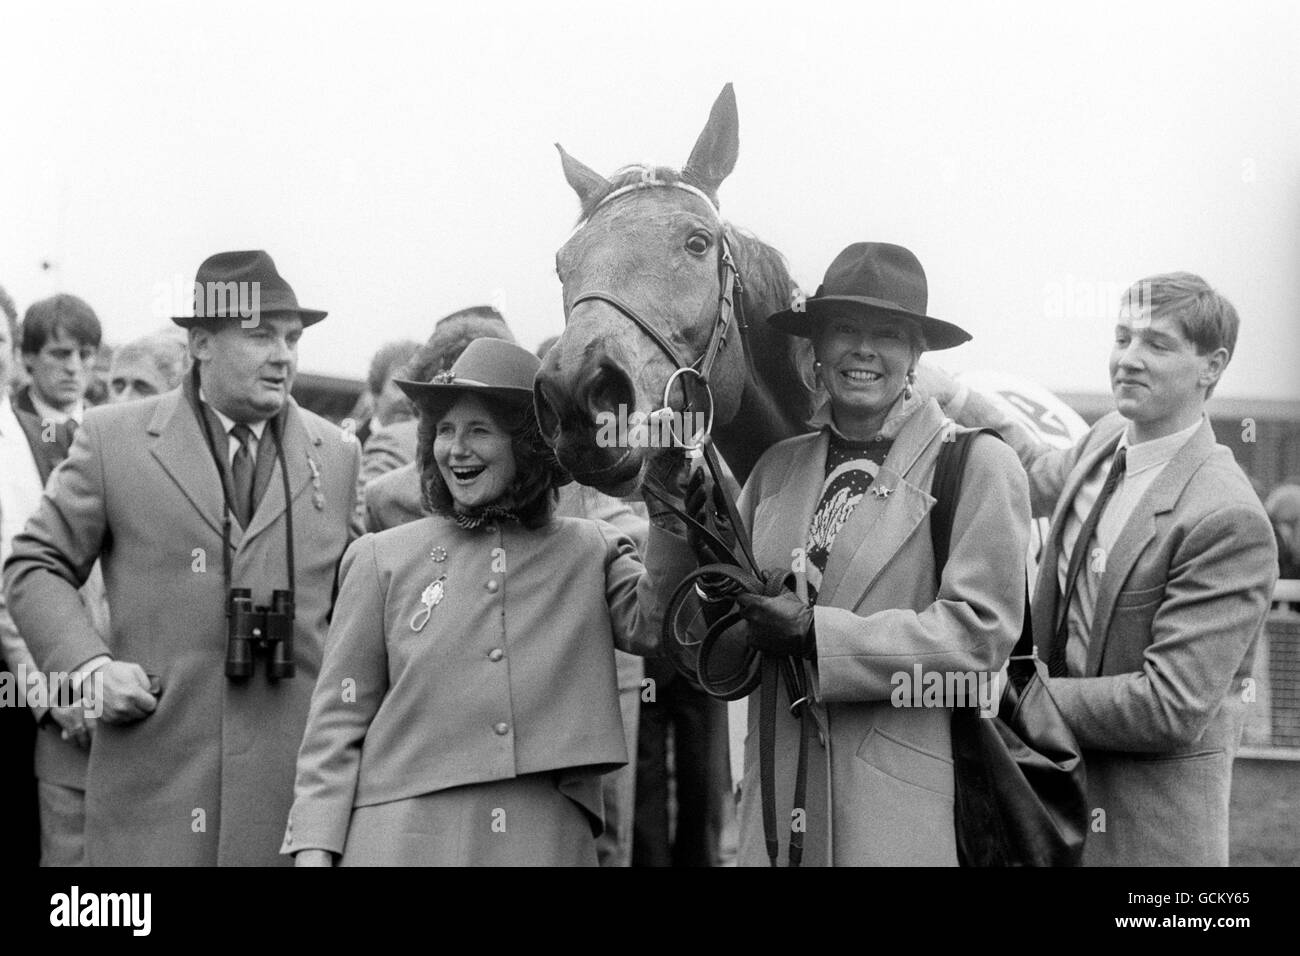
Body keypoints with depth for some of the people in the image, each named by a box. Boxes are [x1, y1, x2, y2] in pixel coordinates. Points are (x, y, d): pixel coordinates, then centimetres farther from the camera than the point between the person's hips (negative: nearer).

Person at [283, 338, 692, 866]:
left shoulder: (591, 552, 10)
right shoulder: (382, 560, 8)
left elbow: (650, 624, -9)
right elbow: (338, 720, 8)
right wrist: (314, 846, -1)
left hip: (548, 841, 1)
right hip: (404, 840, 0)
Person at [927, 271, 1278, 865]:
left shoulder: (1228, 520, -23)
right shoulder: (1109, 439, 2)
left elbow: (1171, 709, -25)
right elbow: (1041, 477, 27)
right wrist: (956, 399, 13)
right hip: (1055, 779, 7)